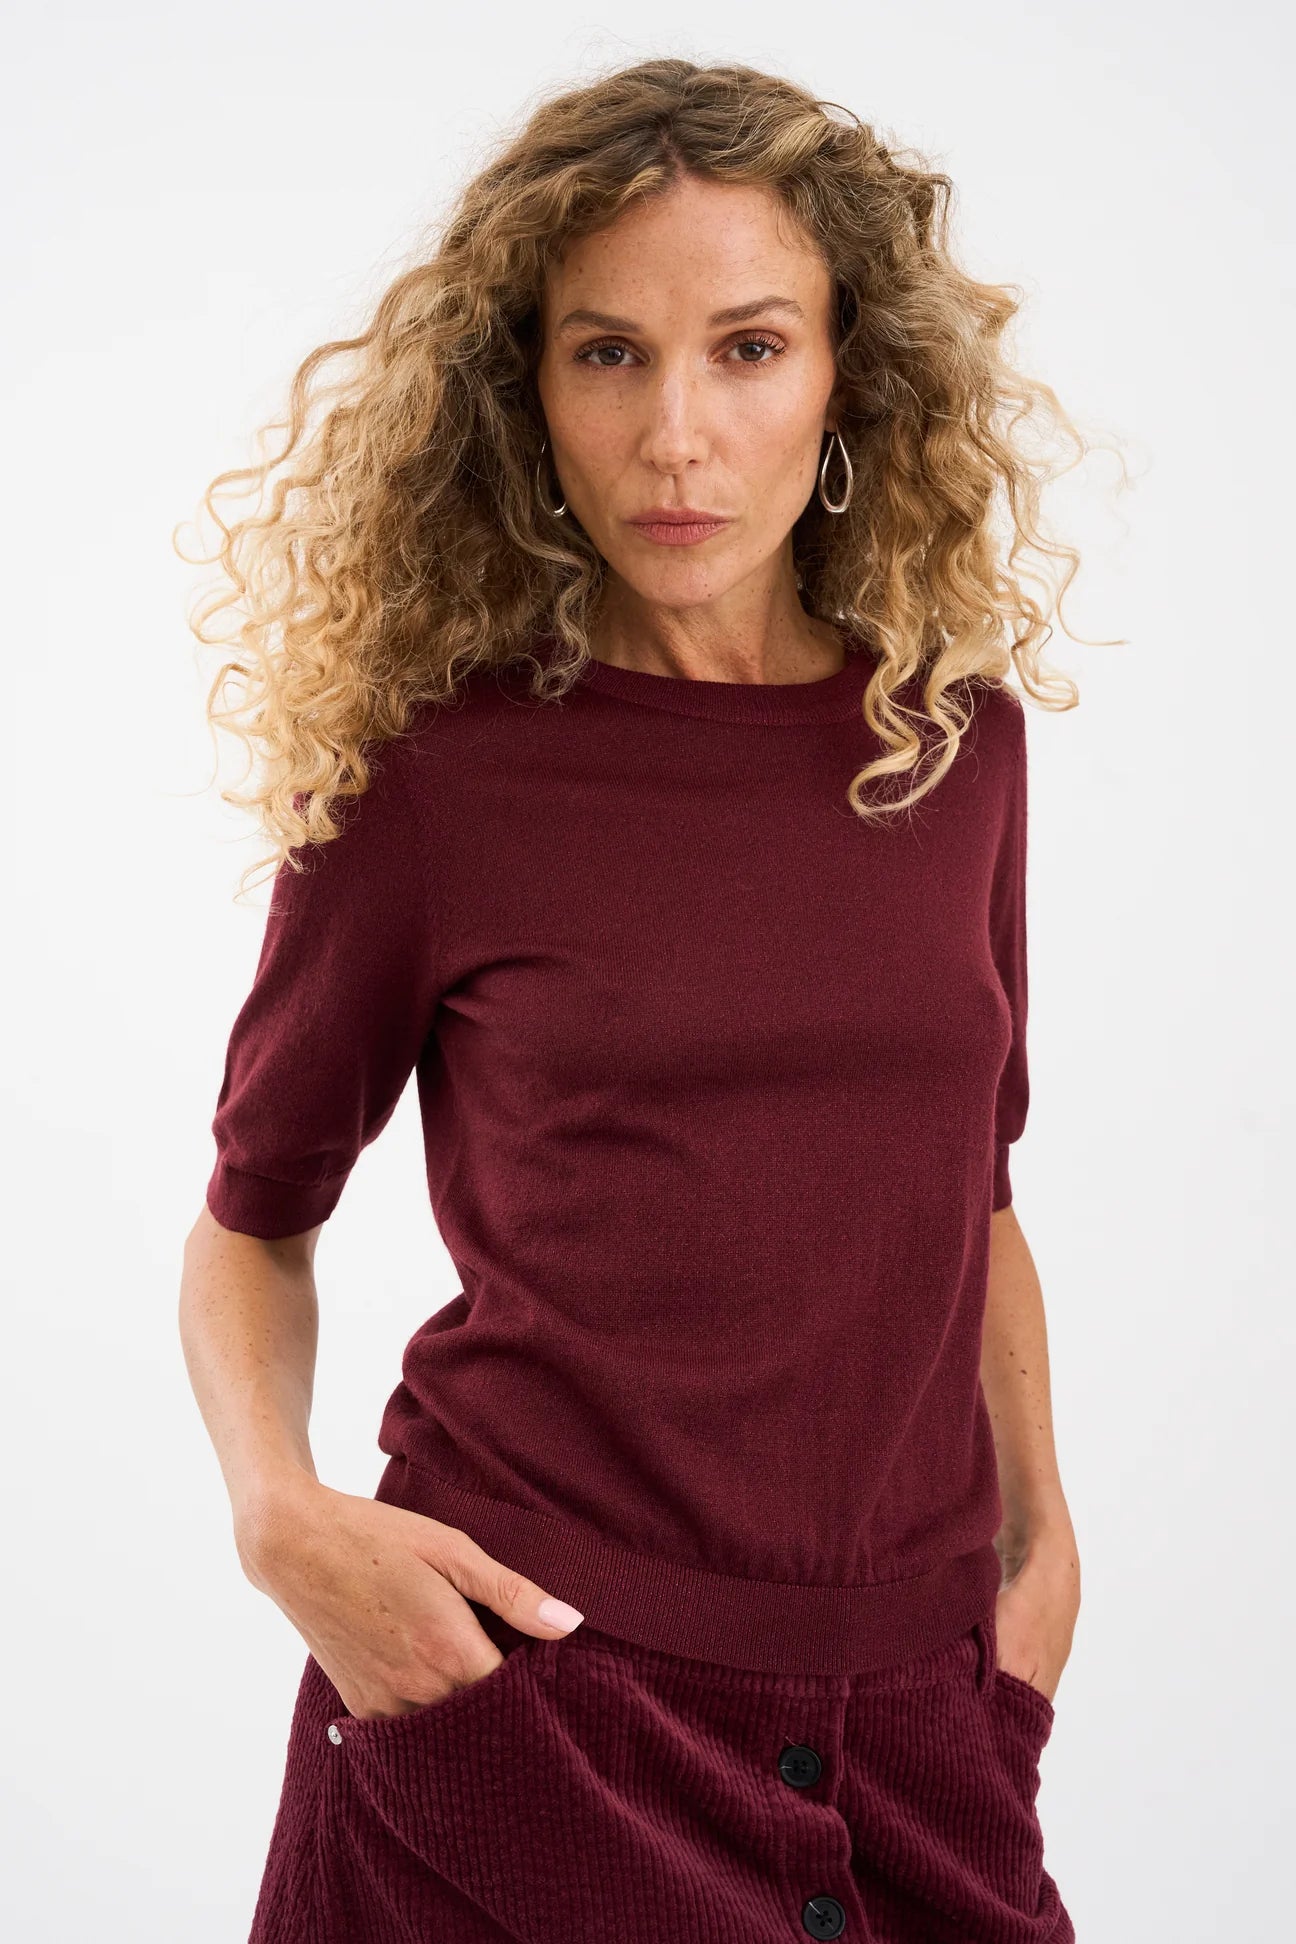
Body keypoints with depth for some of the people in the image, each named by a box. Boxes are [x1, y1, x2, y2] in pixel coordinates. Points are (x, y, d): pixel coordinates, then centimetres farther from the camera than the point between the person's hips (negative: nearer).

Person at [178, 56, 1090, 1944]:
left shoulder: (955, 736, 2)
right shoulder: (436, 778, -8)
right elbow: (254, 1215, 4)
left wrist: (1040, 1525, 8)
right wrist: (282, 1513, -12)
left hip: (911, 1708, 4)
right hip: (522, 1687, -3)